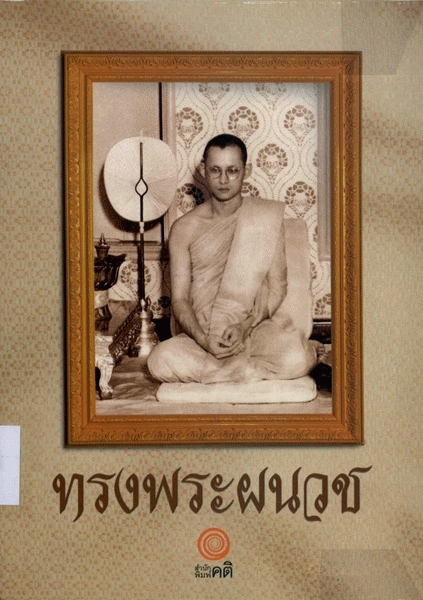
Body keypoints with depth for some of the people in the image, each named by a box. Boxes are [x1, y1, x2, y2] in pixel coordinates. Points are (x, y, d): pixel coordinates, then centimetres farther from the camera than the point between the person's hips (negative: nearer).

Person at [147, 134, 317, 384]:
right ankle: (266, 369, -16)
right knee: (162, 359, -31)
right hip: (202, 334, 2)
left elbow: (278, 285, -1)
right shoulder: (184, 229, 6)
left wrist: (246, 326, -18)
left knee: (299, 357, -34)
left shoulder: (266, 216, 4)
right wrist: (203, 339, -18)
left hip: (258, 329, -2)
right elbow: (179, 299, 1)